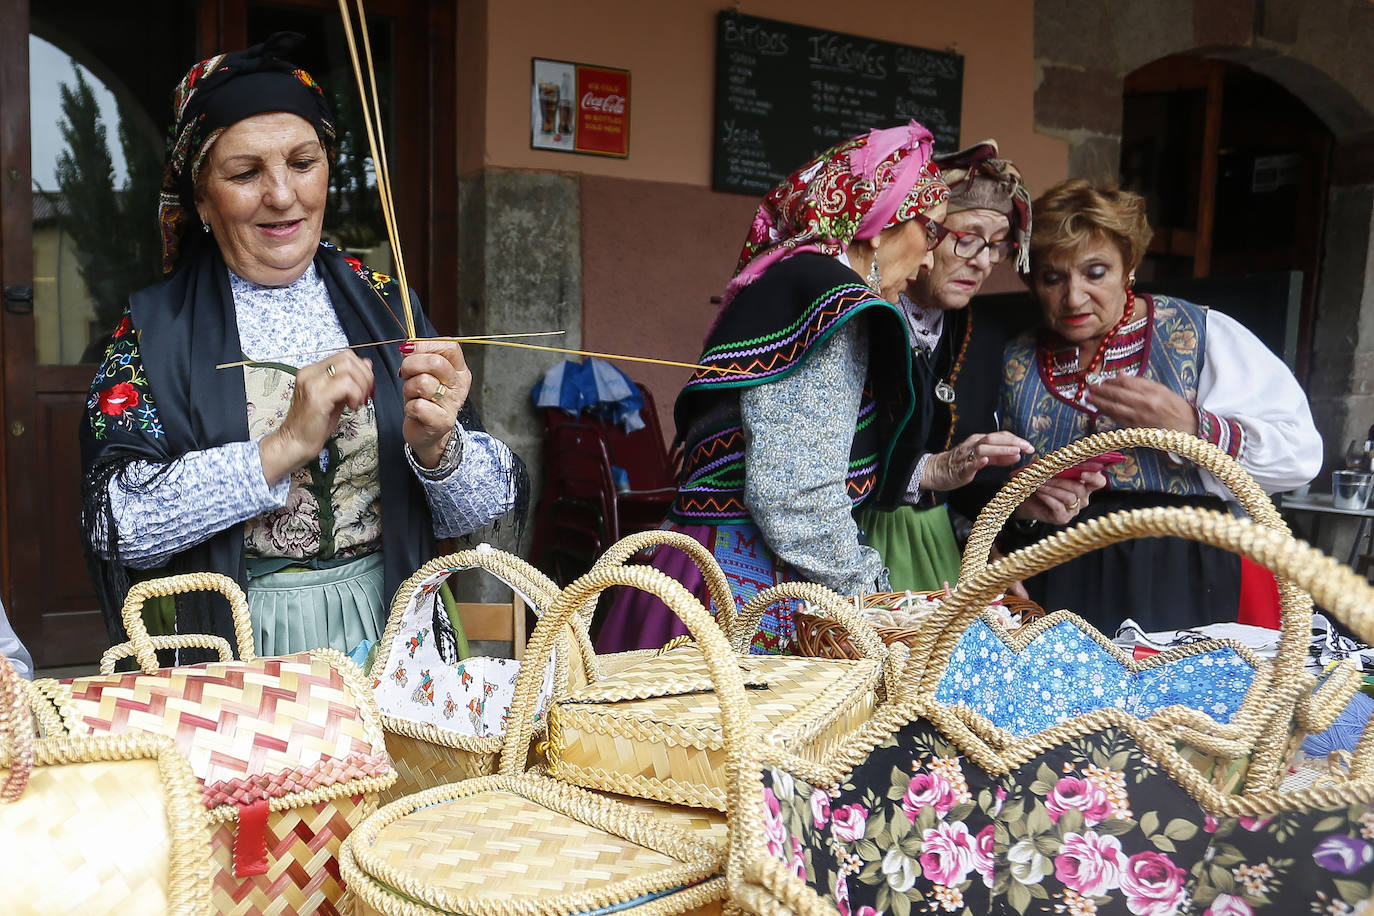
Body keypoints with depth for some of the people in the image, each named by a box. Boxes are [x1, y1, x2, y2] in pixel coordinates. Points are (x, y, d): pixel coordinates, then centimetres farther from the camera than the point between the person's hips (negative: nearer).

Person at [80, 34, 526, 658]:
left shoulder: (385, 306, 8)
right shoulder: (151, 331, 4)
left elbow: (491, 504, 4)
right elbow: (118, 524, -8)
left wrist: (435, 447, -16)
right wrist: (285, 447, -17)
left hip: (390, 634, 2)